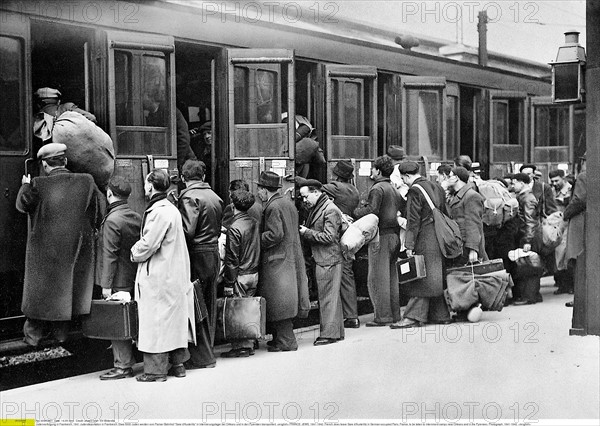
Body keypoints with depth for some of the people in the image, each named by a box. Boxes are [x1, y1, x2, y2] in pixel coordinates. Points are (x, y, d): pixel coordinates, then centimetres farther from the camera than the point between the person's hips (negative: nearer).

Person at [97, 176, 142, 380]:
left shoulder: (112, 220, -16)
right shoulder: (137, 217, 7)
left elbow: (109, 255, -18)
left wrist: (106, 285, -15)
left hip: (118, 281, -8)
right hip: (134, 278, 8)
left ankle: (123, 366, 2)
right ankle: (128, 361, 21)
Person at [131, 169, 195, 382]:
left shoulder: (158, 212, -18)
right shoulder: (171, 209, 13)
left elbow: (148, 245, -20)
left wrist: (134, 254, -3)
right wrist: (139, 250, 15)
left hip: (158, 277, -10)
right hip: (175, 275, 10)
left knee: (155, 323, -2)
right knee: (175, 321, 14)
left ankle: (156, 370, 3)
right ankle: (178, 364, 22)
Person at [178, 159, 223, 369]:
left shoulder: (189, 197, -12)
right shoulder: (215, 197, 11)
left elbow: (188, 230, -19)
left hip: (198, 255, -8)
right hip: (214, 254, 8)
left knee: (196, 308, -1)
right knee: (209, 307, 15)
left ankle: (201, 357, 2)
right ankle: (207, 351, 24)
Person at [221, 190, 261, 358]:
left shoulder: (235, 228, -16)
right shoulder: (255, 223, 5)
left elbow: (232, 259, -15)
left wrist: (229, 282, -11)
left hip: (240, 275, -7)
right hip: (254, 273, 7)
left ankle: (239, 347, 5)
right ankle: (249, 345, 19)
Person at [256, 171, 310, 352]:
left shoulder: (273, 207, -15)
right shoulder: (288, 202, 13)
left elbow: (275, 235, -23)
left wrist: (257, 240, -11)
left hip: (277, 261, -9)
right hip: (291, 257, 9)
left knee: (278, 301, -4)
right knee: (284, 299, 14)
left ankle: (286, 341, -1)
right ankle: (282, 337, 21)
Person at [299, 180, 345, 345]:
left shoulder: (330, 210, -14)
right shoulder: (315, 209, 15)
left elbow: (329, 237, -20)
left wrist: (307, 232, -14)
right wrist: (304, 231, 2)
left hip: (328, 261, -10)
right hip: (320, 260, 10)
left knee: (328, 297, -6)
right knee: (331, 297, 14)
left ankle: (329, 334, -2)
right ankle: (336, 331, 21)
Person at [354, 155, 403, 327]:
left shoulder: (377, 188, -10)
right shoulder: (394, 189, 17)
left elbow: (371, 211, -20)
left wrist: (354, 212, -8)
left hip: (382, 236, -9)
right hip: (395, 235, 9)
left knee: (378, 277, -5)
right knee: (392, 276, 13)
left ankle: (383, 316, -5)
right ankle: (394, 314, 16)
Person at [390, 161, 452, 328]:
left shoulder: (415, 190, -12)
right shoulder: (437, 187, 13)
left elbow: (414, 220, -16)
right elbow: (445, 214, 18)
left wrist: (409, 245, -14)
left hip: (425, 240, -8)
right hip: (440, 238, 8)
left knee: (423, 280, -7)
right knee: (437, 278, 13)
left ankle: (414, 317, -5)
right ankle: (442, 315, 18)